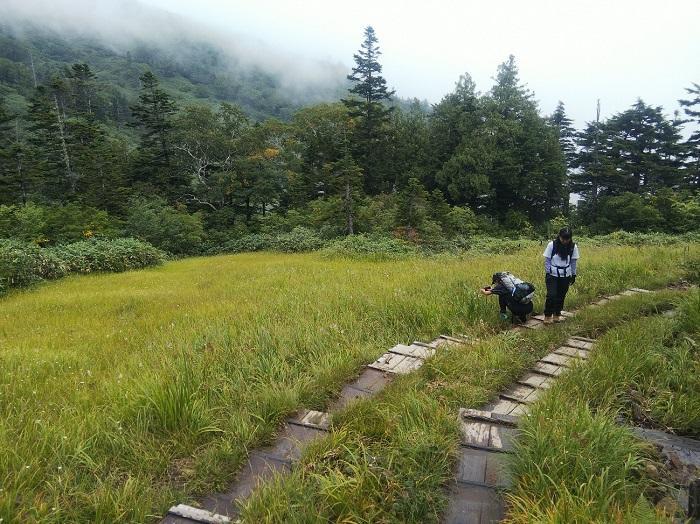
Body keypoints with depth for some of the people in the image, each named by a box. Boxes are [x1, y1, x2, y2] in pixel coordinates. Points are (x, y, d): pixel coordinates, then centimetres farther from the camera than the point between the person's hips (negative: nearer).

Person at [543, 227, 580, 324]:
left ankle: (557, 314, 23)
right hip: (553, 275, -3)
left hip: (565, 276, 3)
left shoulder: (573, 247, -4)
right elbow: (547, 260, -4)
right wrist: (547, 273, -7)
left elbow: (573, 262, 5)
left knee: (561, 296, 8)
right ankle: (547, 316, 3)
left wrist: (573, 275, 6)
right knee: (551, 295, -11)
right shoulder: (552, 245, -12)